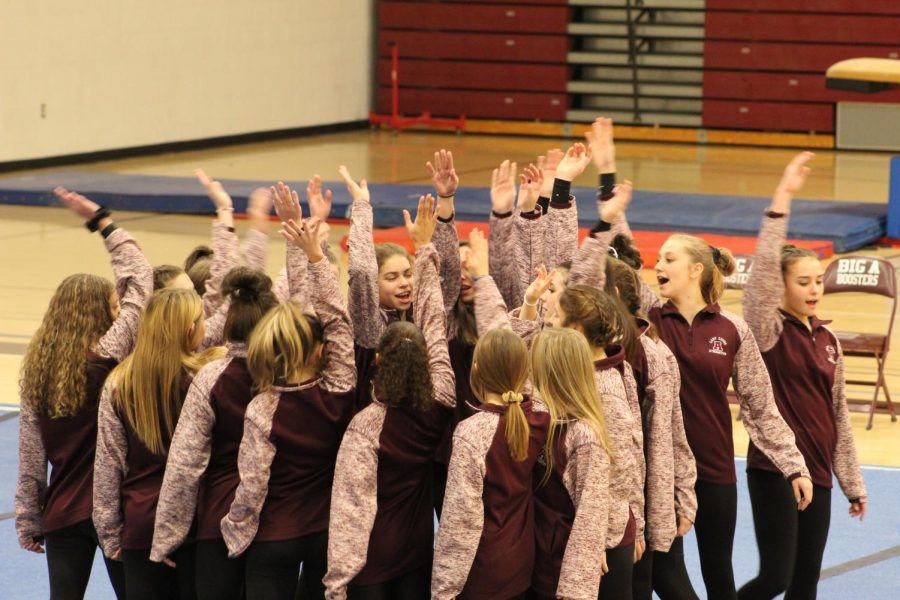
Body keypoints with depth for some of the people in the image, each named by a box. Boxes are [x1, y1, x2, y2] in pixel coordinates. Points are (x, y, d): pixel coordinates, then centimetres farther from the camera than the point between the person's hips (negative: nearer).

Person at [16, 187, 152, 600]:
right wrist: (102, 221, 0)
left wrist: (28, 524, 11)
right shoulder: (107, 358, -11)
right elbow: (140, 279, -5)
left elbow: (31, 458, 5)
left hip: (61, 513, 4)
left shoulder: (35, 371, 3)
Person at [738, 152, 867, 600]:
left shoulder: (826, 340, 10)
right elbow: (764, 266, -23)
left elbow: (839, 414, 14)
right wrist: (783, 198, -30)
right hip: (772, 470, -6)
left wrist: (853, 483, 15)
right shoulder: (768, 330, -7)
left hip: (817, 473, 6)